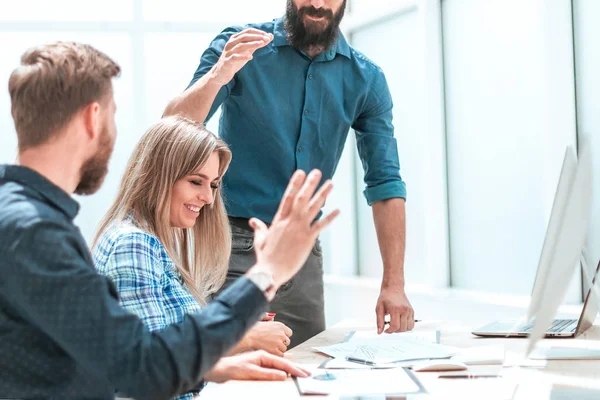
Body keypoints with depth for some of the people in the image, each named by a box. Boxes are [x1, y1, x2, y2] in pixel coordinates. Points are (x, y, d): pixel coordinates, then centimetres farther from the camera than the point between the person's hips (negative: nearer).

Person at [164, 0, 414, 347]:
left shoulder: (366, 80, 2)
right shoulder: (239, 47, -5)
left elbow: (385, 183, 0)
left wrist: (394, 284, -9)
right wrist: (216, 77, -34)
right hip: (235, 247, -3)